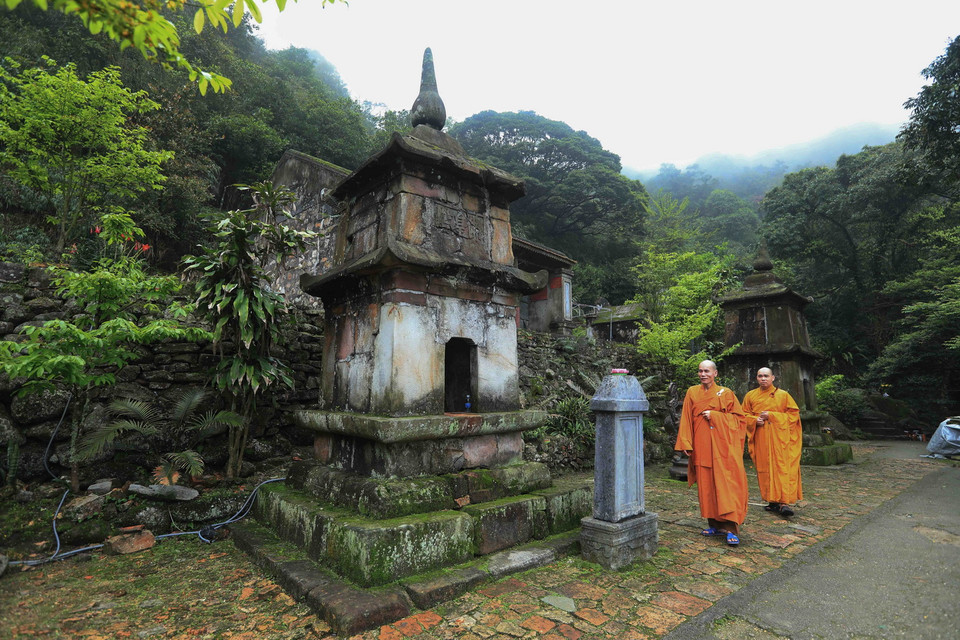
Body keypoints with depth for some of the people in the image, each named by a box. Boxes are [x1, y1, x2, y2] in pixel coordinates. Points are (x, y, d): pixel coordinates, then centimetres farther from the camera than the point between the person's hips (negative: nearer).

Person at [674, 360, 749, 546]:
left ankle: (731, 528, -4)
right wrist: (686, 444, -1)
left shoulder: (726, 393, 4)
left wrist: (714, 416, -11)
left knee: (726, 485, -7)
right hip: (702, 447, 2)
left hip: (723, 445, -2)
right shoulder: (692, 393, 8)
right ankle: (715, 524, 16)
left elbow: (737, 417, 2)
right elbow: (686, 420, 6)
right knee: (706, 485, 5)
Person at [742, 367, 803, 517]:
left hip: (779, 437, -2)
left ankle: (784, 502, -11)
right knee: (764, 469, 3)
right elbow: (744, 415, 14)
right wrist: (755, 420, -8)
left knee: (782, 467, -10)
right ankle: (773, 501, 11)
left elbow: (793, 413, 1)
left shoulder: (783, 395, 5)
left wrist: (771, 415, -9)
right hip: (761, 439, 3)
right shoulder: (750, 396, 11)